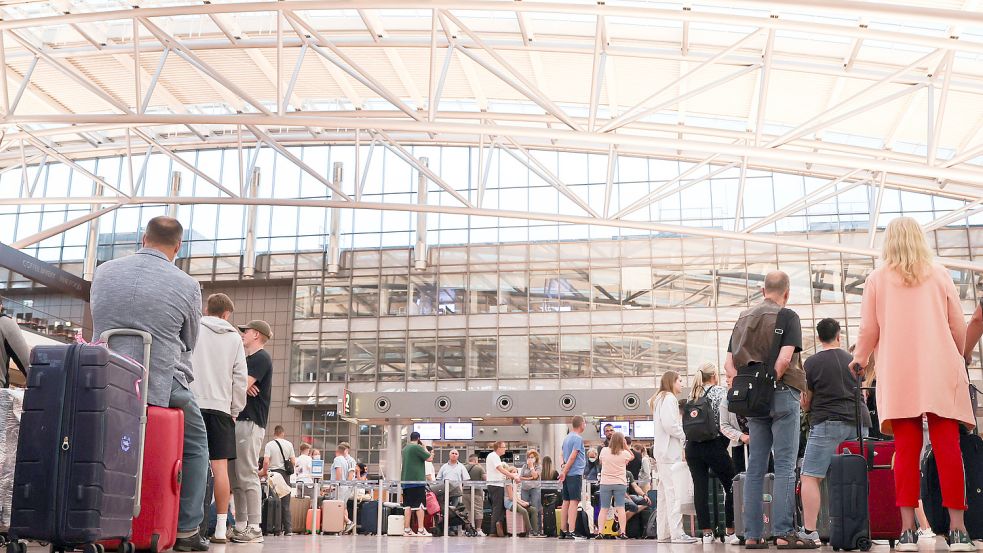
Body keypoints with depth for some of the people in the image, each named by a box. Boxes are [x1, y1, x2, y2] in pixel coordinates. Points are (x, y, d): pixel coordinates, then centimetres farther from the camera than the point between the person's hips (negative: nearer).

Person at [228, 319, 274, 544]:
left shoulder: (261, 358, -4)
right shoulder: (247, 359, 26)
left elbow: (241, 386, -16)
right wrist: (242, 386, -4)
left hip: (249, 423, -10)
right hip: (237, 421, 10)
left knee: (247, 477, -12)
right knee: (235, 478, 8)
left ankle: (254, 528, -11)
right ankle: (240, 527, 10)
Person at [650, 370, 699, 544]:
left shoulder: (660, 399, 22)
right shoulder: (669, 398, -9)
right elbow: (669, 424, -20)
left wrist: (681, 435, 11)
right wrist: (684, 435, -7)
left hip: (662, 451, 10)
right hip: (669, 450, -10)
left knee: (664, 493, 9)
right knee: (674, 492, -12)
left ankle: (664, 533, 10)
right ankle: (677, 533, -15)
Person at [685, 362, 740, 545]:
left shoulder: (692, 395, 13)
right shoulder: (720, 391, -2)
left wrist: (687, 449, 13)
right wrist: (725, 442, 1)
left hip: (692, 446, 5)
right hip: (714, 446, -5)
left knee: (700, 489, 2)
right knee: (732, 486, 7)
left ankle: (707, 533, 1)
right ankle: (731, 532, 5)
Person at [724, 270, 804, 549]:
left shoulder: (743, 318, 13)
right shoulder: (788, 317, -4)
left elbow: (729, 364, 8)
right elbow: (784, 359, -17)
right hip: (782, 394, -5)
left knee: (755, 468, 7)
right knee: (785, 466, -4)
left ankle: (753, 534, 7)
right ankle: (784, 533, -7)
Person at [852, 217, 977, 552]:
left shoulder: (877, 279, 7)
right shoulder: (939, 274, 8)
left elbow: (869, 330, 5)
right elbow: (958, 326, 10)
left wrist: (860, 360, 24)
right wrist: (959, 357, 29)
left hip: (898, 376, 0)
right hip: (940, 373, 0)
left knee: (906, 449, -1)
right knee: (948, 447, -1)